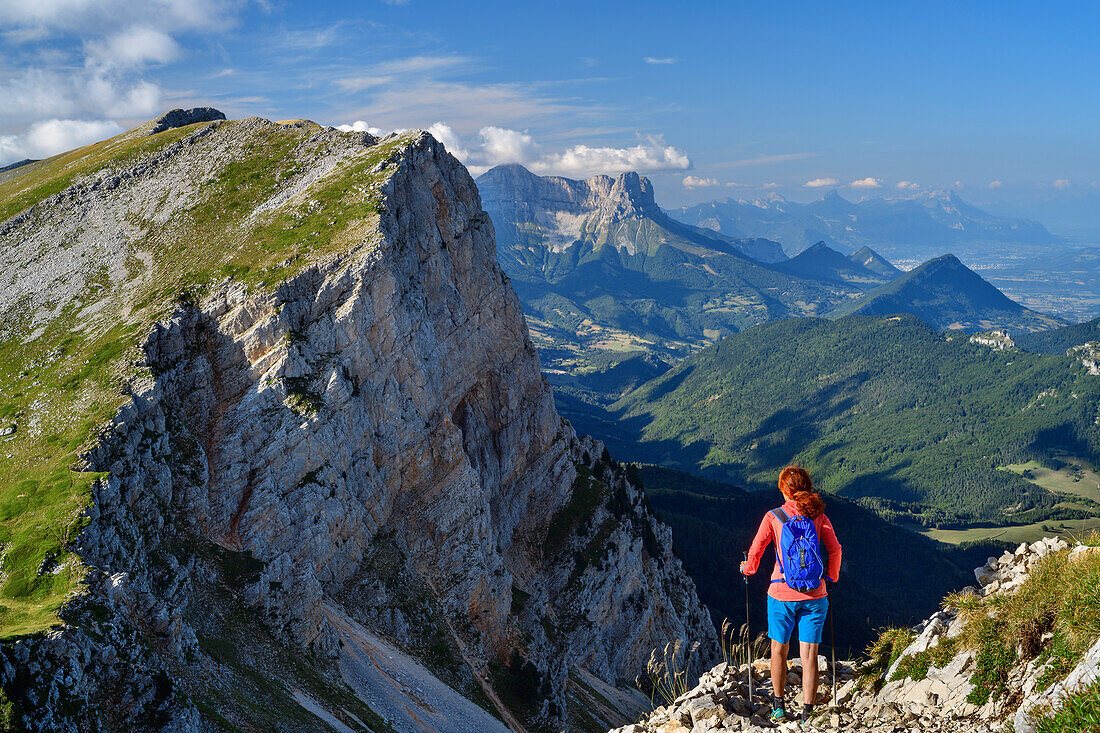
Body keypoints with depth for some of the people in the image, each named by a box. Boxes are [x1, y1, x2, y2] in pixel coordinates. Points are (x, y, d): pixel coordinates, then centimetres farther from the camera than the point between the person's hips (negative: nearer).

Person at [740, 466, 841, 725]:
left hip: (782, 594, -1)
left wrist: (748, 569, 15)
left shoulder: (773, 517, -4)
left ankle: (778, 706, 26)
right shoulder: (818, 516, 0)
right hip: (814, 595, 1)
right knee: (809, 655, 4)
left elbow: (755, 551, -5)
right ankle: (807, 714, 2)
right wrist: (831, 576, 16)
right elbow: (835, 550, -2)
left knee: (779, 650, 17)